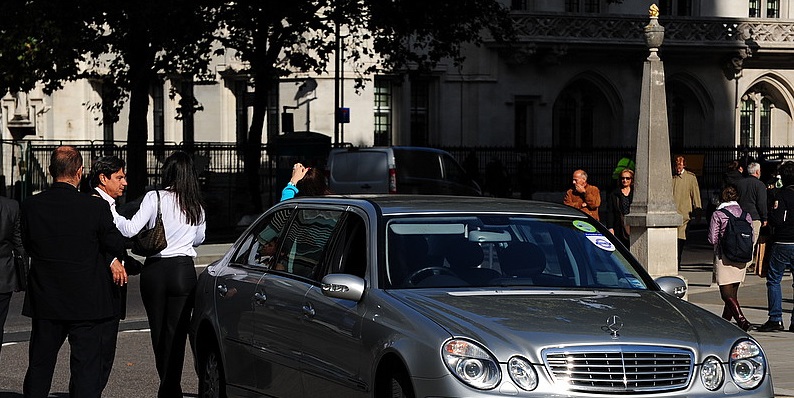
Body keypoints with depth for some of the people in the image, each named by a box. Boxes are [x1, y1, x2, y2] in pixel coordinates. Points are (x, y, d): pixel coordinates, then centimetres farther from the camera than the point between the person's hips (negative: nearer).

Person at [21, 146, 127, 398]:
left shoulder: (31, 206, -6)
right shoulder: (96, 207, -15)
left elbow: (29, 246, 5)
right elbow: (117, 246, -6)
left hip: (45, 301, 3)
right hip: (86, 301, -3)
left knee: (39, 367, 14)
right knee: (86, 366, 3)